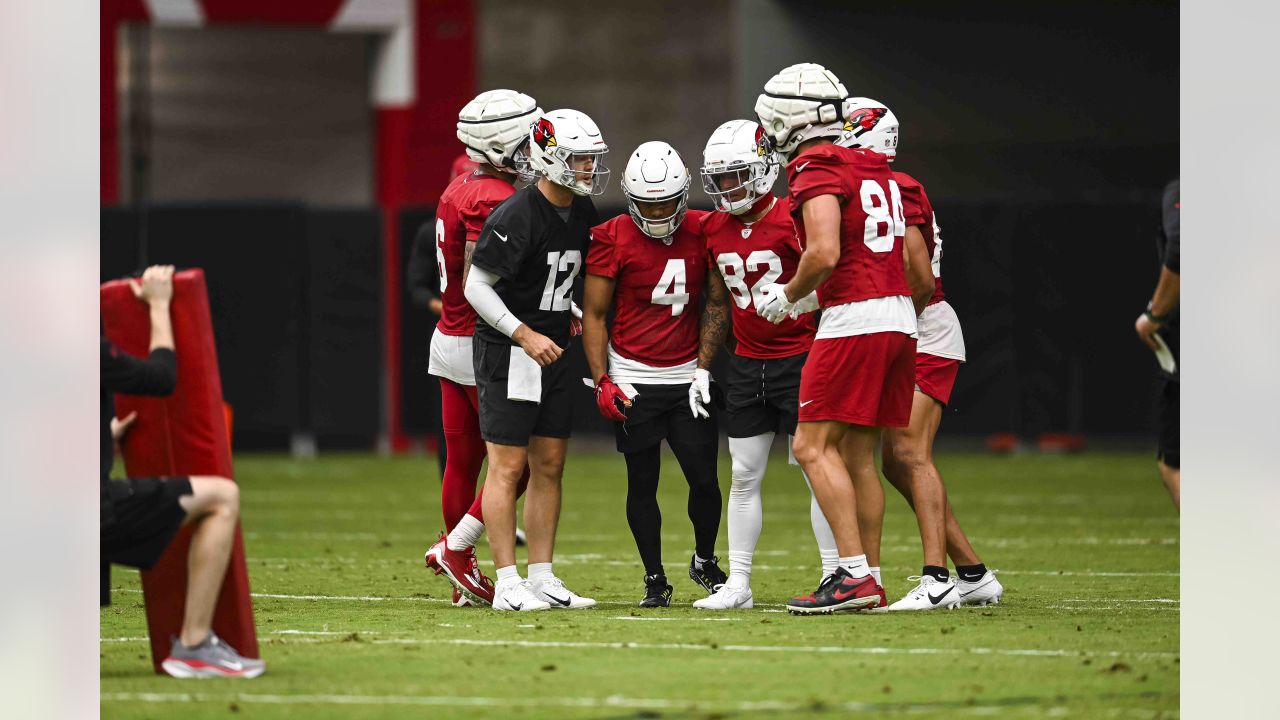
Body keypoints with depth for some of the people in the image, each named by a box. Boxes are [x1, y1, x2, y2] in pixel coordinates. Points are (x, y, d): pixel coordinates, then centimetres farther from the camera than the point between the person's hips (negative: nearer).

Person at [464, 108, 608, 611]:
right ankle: (507, 584, -3)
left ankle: (542, 577, 14)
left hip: (551, 353, 8)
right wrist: (526, 336, -20)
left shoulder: (582, 213, 6)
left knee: (549, 465, 8)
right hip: (506, 352, -8)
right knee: (508, 466, -6)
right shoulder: (515, 217, -19)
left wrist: (570, 314, 11)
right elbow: (476, 287, -16)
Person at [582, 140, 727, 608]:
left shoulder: (701, 232, 0)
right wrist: (602, 382, -9)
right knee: (642, 483, 2)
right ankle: (654, 579, 14)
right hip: (633, 381, -2)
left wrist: (705, 367, 4)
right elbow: (593, 314, -3)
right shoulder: (613, 240, -8)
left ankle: (705, 561, 24)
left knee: (705, 479, 0)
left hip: (687, 376, 2)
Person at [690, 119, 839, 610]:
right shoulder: (715, 229, 7)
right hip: (747, 364, 6)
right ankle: (738, 584, 13)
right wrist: (703, 367, 15)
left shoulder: (793, 220, -13)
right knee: (744, 477, 8)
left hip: (799, 361, -6)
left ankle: (836, 578, -1)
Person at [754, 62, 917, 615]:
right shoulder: (874, 171, 18)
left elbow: (824, 254, -22)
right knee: (857, 453, 12)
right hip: (899, 317, 9)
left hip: (854, 320, -9)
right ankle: (868, 583, 11)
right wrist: (811, 298, 23)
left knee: (813, 447, -6)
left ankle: (854, 575, -14)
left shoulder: (818, 174, -10)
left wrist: (788, 295, -3)